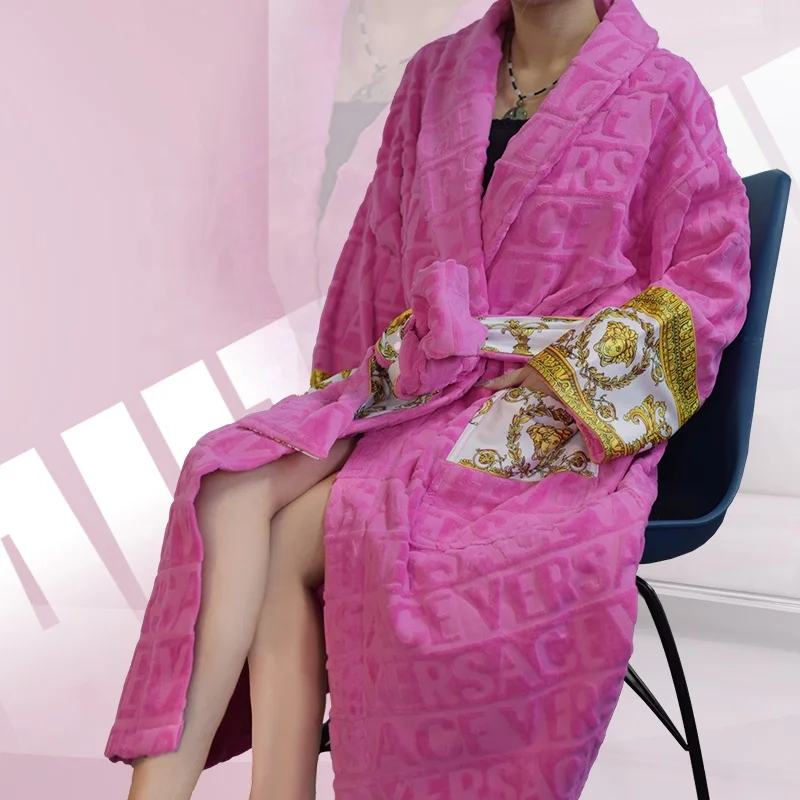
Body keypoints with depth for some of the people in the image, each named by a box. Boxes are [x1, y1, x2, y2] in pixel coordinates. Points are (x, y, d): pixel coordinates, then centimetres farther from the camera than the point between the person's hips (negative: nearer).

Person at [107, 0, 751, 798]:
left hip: (558, 414, -4)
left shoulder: (663, 92, 2)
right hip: (416, 380, 5)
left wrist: (553, 375, -10)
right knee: (234, 484, -26)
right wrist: (357, 384, 12)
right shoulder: (435, 75, 16)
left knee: (295, 529, -28)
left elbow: (712, 282, -1)